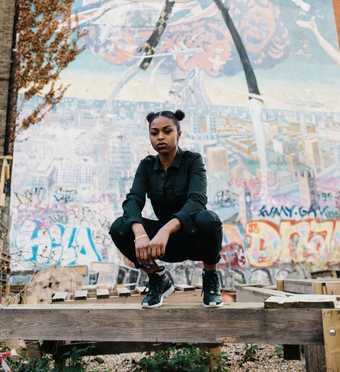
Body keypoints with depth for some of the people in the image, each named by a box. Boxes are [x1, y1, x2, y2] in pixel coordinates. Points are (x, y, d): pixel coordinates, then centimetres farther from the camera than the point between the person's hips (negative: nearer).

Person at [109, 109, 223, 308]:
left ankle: (211, 277, -7)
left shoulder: (193, 160, -11)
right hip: (166, 241, 3)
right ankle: (159, 279, 0)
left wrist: (165, 230, -47)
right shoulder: (147, 165, -1)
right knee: (119, 228, -23)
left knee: (208, 219, -37)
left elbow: (197, 200, -29)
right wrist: (140, 233, -40)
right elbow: (133, 201, -18)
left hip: (194, 237, -2)